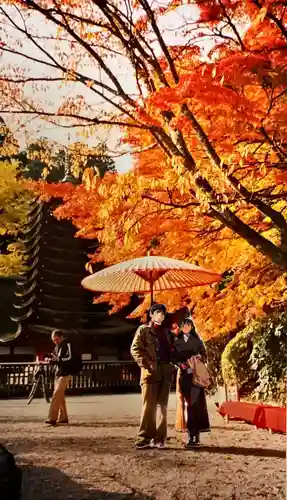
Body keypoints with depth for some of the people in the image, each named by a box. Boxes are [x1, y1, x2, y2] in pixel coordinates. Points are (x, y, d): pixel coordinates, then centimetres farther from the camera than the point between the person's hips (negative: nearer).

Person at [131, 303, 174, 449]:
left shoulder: (165, 331, 20)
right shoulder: (143, 329, 6)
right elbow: (134, 349, -3)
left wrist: (172, 364, 6)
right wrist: (145, 363, -13)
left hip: (166, 372, 5)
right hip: (150, 371, -4)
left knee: (163, 406, 4)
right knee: (149, 405, -9)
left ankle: (160, 438, 8)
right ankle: (145, 438, -6)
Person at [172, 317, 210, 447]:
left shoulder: (197, 340, 9)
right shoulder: (177, 341, 12)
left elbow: (204, 356, 8)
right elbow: (173, 358, 7)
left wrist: (200, 357, -13)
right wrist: (181, 364, -11)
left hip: (195, 374, -1)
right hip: (183, 374, 1)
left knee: (195, 403, -10)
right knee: (186, 403, -4)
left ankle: (196, 436, -11)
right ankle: (190, 435, -1)